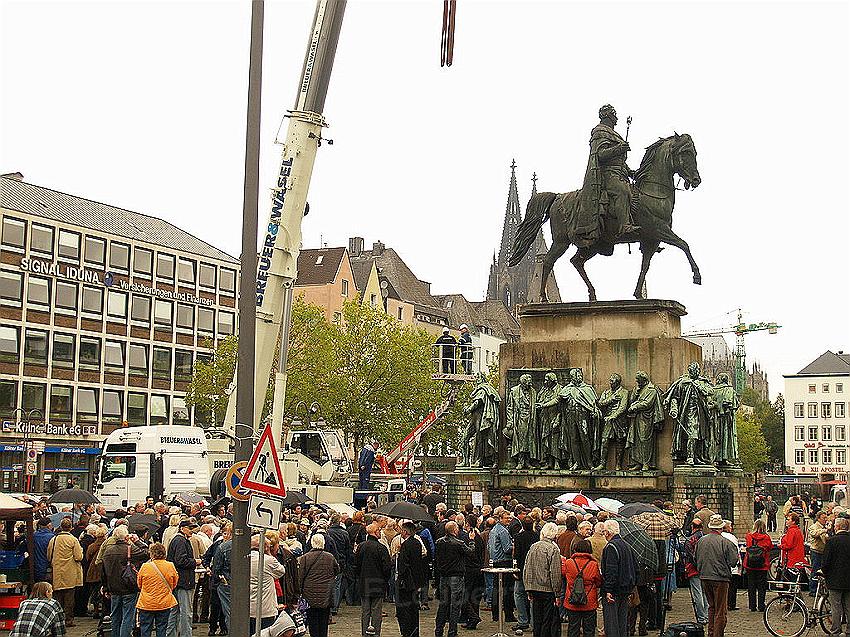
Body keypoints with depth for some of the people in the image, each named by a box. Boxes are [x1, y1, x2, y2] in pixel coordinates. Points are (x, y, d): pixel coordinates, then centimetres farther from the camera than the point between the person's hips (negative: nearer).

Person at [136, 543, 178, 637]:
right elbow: (174, 584, 7)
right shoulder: (170, 566, -7)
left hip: (146, 604, -1)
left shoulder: (145, 566, -11)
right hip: (164, 604, 1)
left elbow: (139, 584, 3)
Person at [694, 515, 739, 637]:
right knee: (720, 610, 2)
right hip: (720, 578, -5)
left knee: (712, 606, 20)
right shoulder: (725, 542, -15)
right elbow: (733, 561, -13)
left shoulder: (701, 540, 0)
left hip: (704, 578, 5)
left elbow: (695, 558, 8)